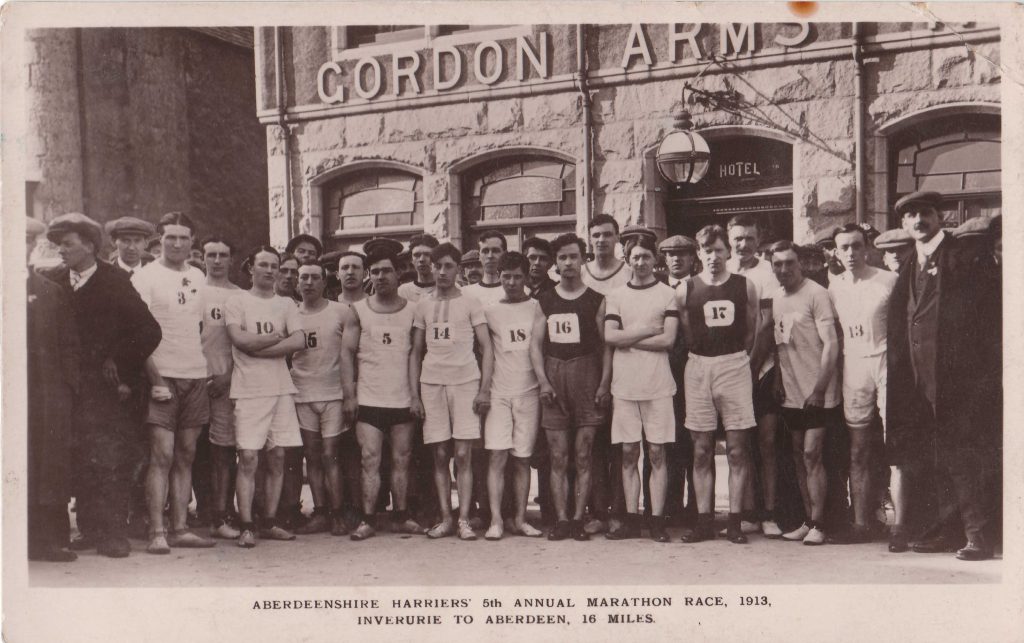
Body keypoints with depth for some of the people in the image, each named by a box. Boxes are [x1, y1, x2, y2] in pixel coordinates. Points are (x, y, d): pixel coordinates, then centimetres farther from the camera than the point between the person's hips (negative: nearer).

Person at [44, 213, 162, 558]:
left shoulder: (115, 282, -3)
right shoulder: (53, 281, 8)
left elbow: (149, 331, -7)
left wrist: (120, 364, -6)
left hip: (110, 389, -3)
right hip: (70, 387, 3)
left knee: (111, 461, -4)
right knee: (81, 464, 4)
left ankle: (112, 533, 2)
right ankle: (89, 530, 13)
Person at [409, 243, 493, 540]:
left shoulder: (470, 303, 5)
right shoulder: (423, 306, 12)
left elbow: (487, 349, 3)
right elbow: (416, 352, 14)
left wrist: (485, 389, -7)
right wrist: (414, 394, 6)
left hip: (465, 382, -2)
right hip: (431, 384, 2)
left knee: (463, 455, -6)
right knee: (440, 455, 2)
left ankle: (464, 520, -3)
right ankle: (445, 518, 7)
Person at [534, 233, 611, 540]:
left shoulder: (596, 300, 4)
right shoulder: (545, 301, 11)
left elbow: (606, 344, 2)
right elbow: (536, 344, 9)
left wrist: (605, 383, -7)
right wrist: (542, 380, -3)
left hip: (586, 376, -2)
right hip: (553, 378, 2)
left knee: (584, 455, -1)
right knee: (558, 456, 2)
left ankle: (578, 518, 3)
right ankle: (561, 519, 5)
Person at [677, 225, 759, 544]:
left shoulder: (745, 286, 3)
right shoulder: (685, 290, 2)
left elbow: (751, 331, 10)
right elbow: (684, 335, 7)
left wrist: (734, 358, 7)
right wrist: (704, 358, 3)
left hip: (735, 366, 0)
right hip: (698, 368, 1)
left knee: (737, 449, 0)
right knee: (701, 450, 4)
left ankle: (734, 521, 7)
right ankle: (704, 520, 10)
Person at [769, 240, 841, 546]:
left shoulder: (816, 294, -10)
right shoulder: (775, 297, 9)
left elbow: (831, 344, -13)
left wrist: (819, 389, -17)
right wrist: (778, 382, 7)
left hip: (817, 394, -6)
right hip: (791, 393, 6)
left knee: (811, 455, -8)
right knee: (800, 457, 9)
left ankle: (817, 525, -1)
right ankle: (808, 521, 16)